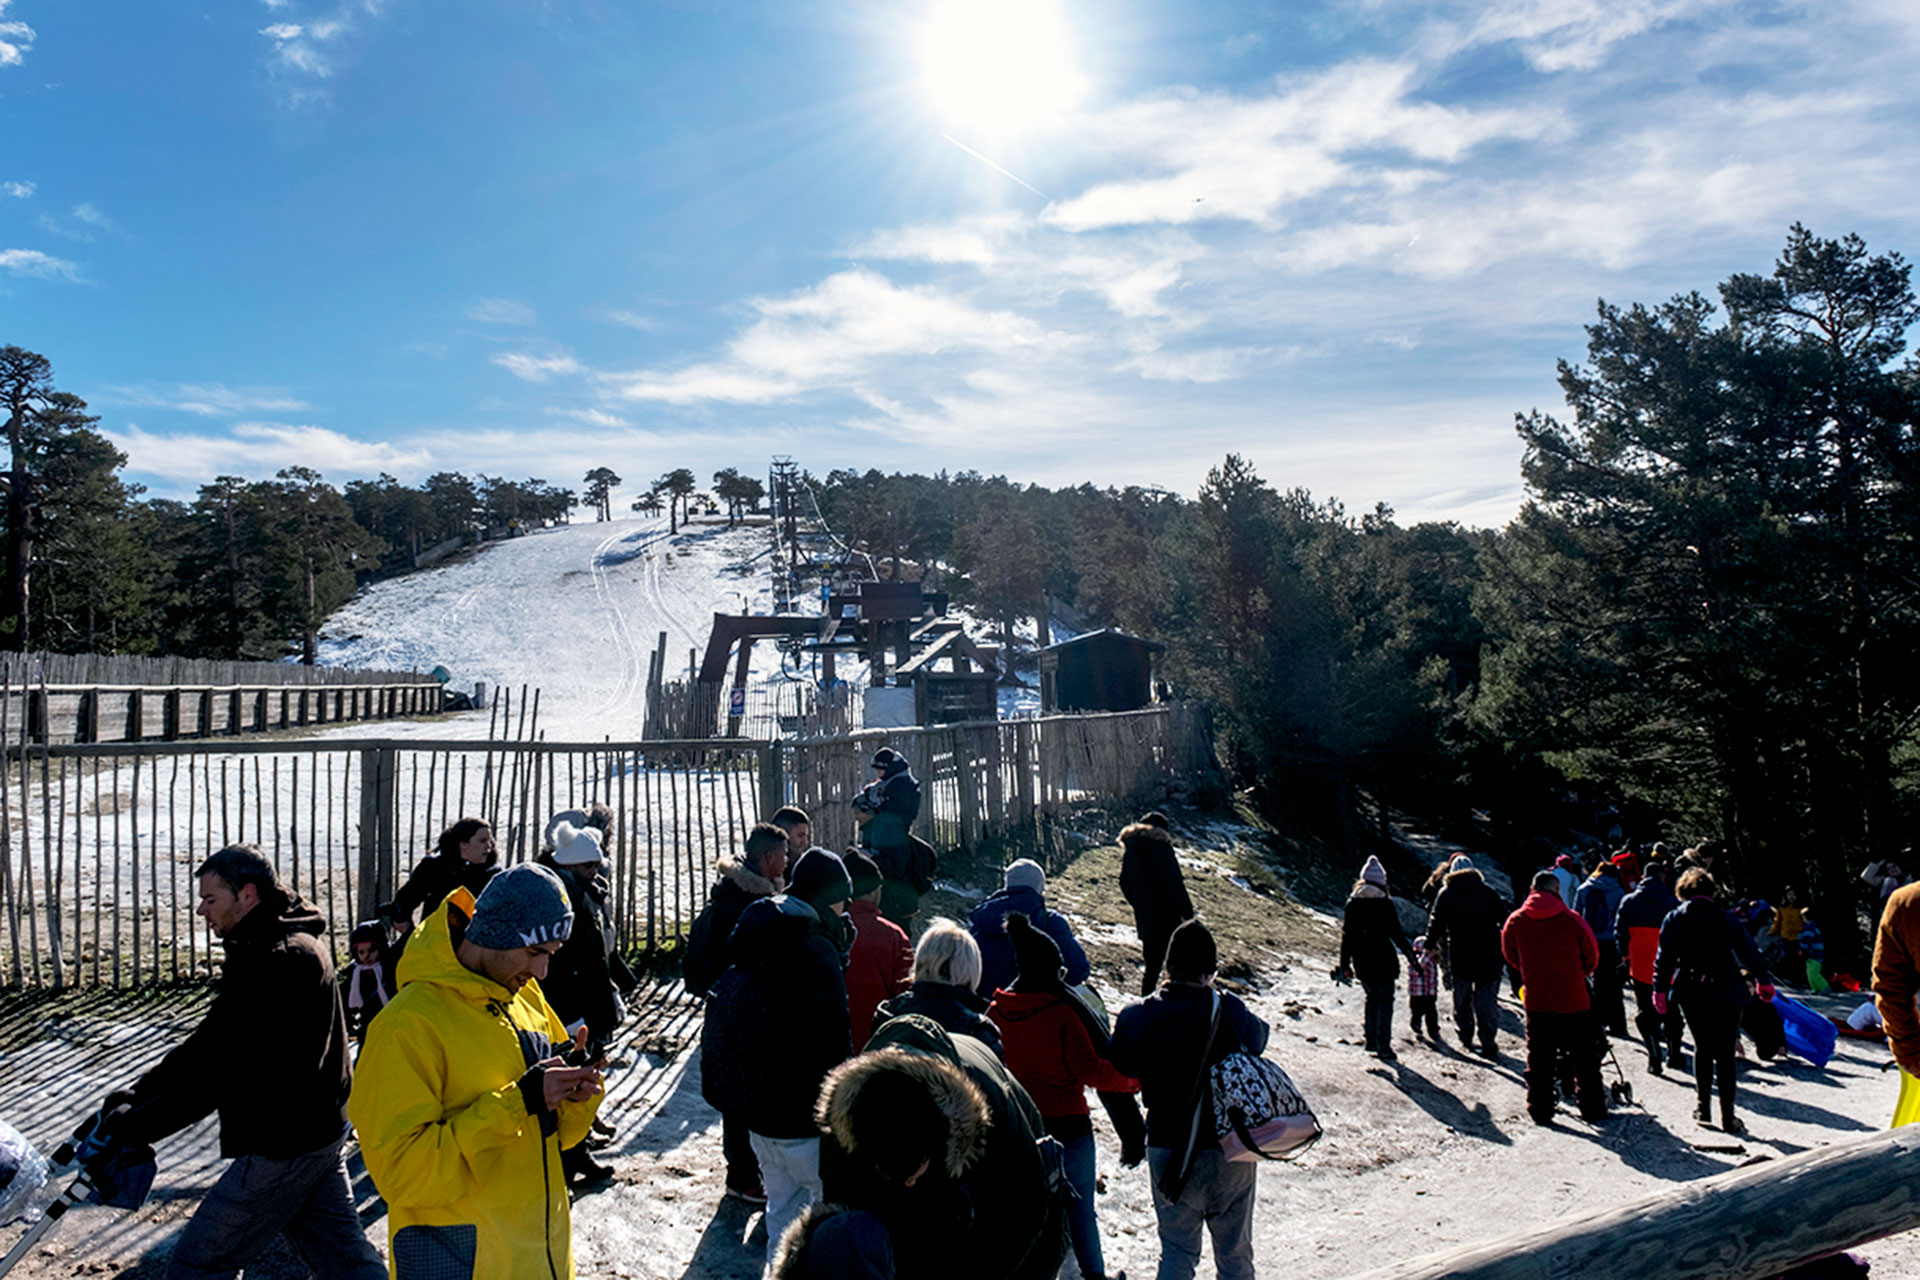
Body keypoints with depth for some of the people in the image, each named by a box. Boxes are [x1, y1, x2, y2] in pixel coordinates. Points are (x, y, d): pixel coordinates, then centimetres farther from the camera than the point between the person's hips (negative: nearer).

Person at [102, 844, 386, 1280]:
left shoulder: (272, 962, -21)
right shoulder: (295, 943, 11)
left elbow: (222, 1069, -23)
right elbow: (209, 1040, 13)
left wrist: (136, 1126, -15)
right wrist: (139, 1090, 5)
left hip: (281, 1145, -10)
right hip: (320, 1133, 10)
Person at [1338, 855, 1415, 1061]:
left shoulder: (1352, 903, 1)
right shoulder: (1384, 904, -10)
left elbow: (1347, 934, 5)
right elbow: (1396, 933, -8)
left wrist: (1345, 963, 12)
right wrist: (1411, 954, 3)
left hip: (1361, 961, 4)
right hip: (1383, 959, -4)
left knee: (1372, 997, 21)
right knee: (1385, 1001, 6)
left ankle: (1371, 1039, 19)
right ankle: (1384, 1046, 2)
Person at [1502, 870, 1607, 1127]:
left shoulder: (1516, 921, -5)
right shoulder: (1572, 920, -11)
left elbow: (1511, 955, 11)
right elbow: (1592, 957, 3)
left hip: (1536, 1002, 1)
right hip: (1573, 1000, -1)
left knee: (1539, 1058, 11)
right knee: (1584, 1058, 12)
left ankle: (1540, 1110, 14)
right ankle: (1592, 1110, 19)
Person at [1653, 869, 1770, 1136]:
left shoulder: (1675, 919, 0)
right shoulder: (1725, 918, 0)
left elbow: (1665, 958, -3)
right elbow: (1749, 951, 4)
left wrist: (1660, 990, 2)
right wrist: (1763, 981, 15)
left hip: (1692, 994, 1)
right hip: (1726, 993, -1)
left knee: (1702, 1049, 16)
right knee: (1725, 1054, 3)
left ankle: (1704, 1106, 17)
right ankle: (1728, 1116, 1)